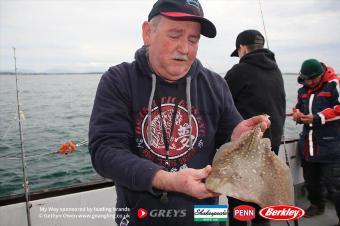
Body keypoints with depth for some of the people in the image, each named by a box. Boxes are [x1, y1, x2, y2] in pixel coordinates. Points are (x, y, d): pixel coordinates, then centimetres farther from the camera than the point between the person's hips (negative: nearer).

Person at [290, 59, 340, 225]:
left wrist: (318, 118, -22)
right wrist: (297, 114, 1)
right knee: (311, 179, 20)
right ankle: (317, 205, 41)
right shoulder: (303, 90, 13)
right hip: (307, 143, 7)